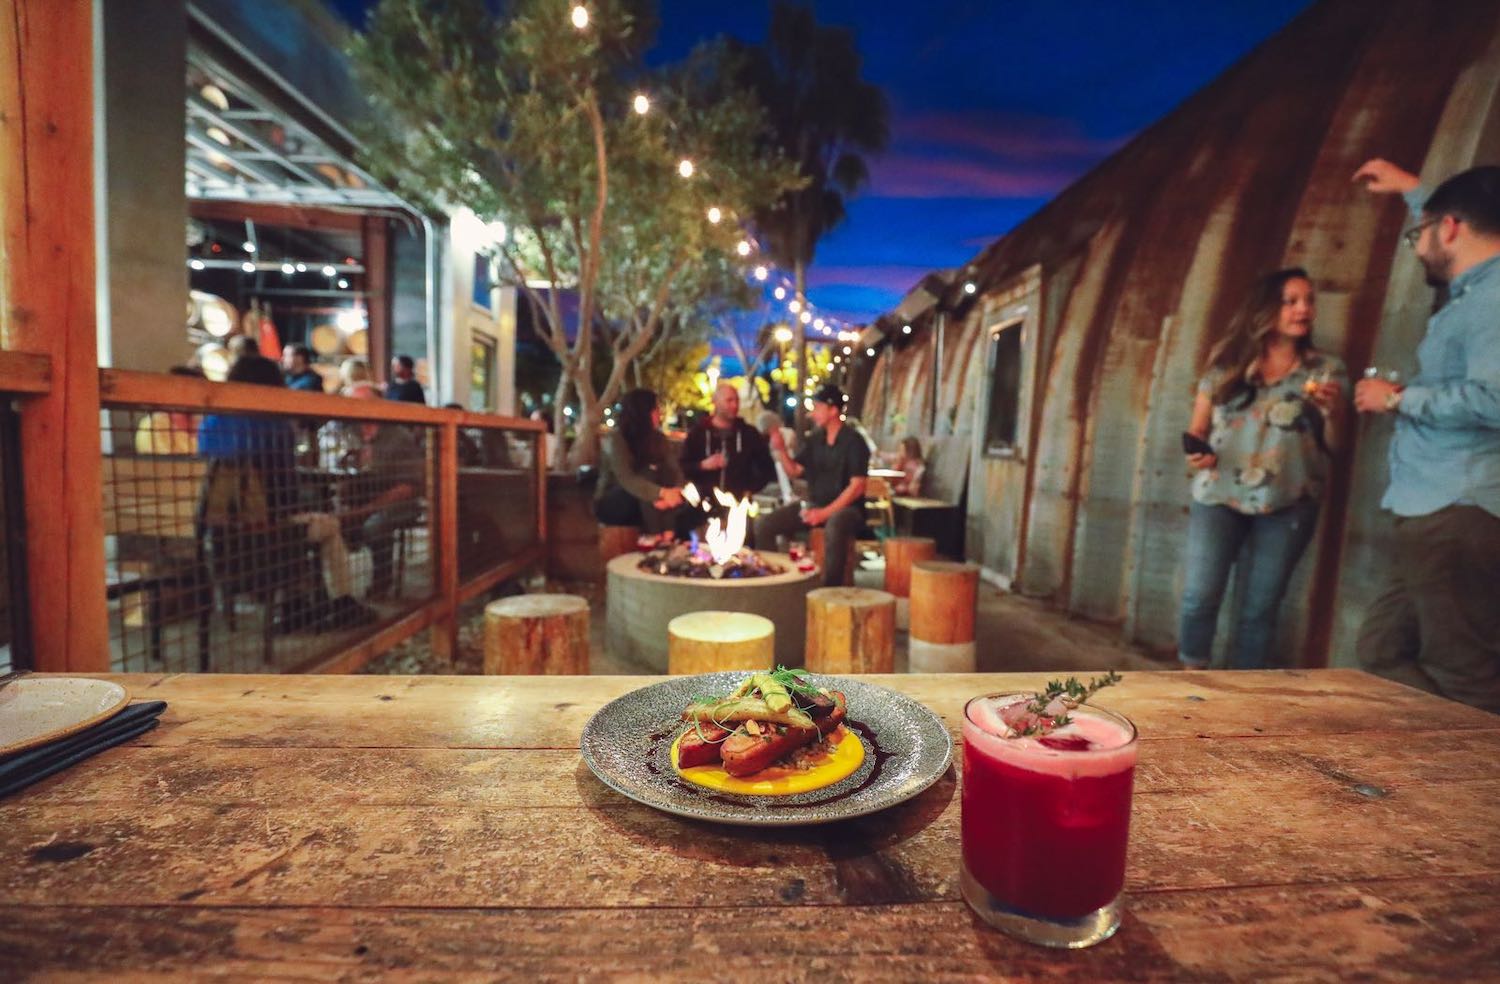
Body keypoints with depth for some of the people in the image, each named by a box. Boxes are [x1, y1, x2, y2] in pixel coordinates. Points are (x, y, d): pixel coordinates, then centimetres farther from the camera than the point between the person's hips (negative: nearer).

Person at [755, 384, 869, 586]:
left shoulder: (853, 442, -9)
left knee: (834, 527, -43)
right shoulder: (815, 440, 9)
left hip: (845, 507, -6)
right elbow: (795, 471, 14)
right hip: (814, 504, 6)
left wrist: (825, 512, -20)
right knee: (763, 524, -11)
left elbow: (857, 487, -15)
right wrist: (780, 449, -4)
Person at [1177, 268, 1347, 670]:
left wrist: (1332, 411, -14)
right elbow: (1198, 427, 10)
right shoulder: (1227, 360, 7)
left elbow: (1333, 447, 5)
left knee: (1259, 608, 7)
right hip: (1218, 496, 0)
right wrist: (1196, 451, -11)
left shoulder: (1327, 369, 8)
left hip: (1287, 504, 1)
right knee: (1199, 596, -3)